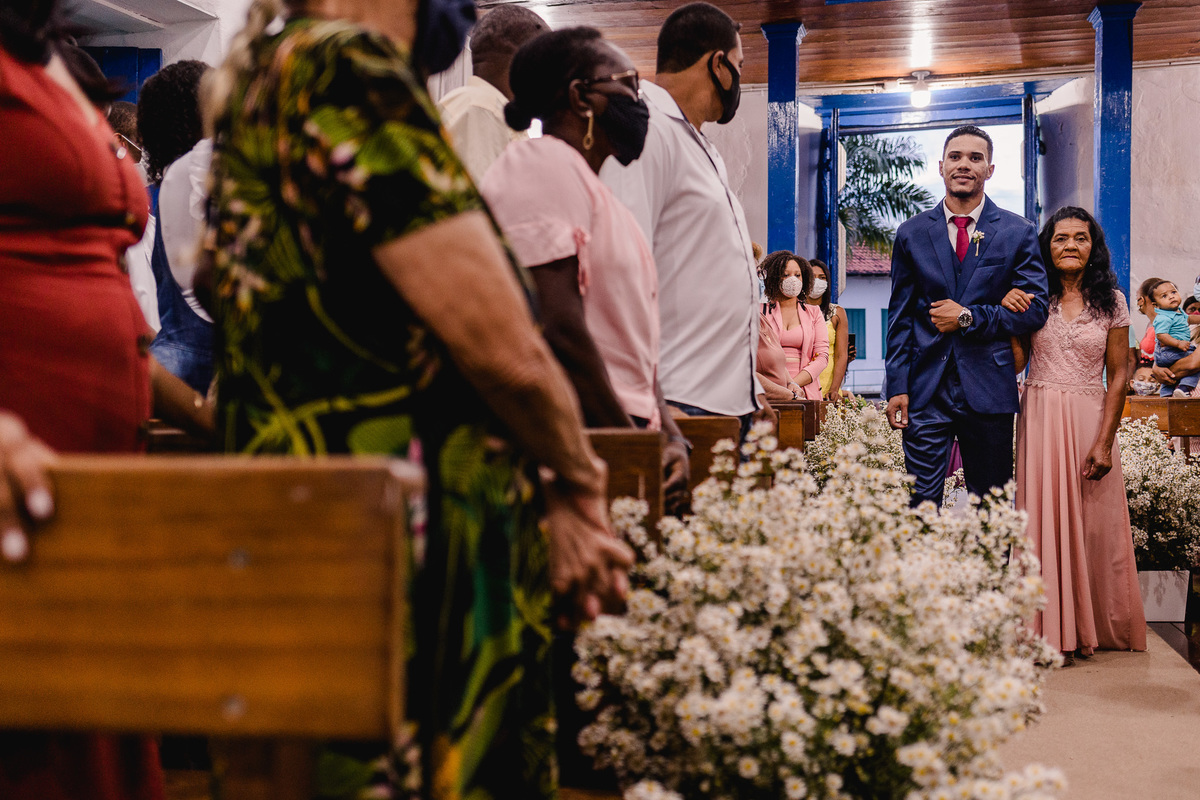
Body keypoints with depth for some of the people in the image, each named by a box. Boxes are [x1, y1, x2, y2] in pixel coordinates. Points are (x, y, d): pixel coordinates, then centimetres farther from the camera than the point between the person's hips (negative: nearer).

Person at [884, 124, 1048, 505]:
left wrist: (968, 317, -11)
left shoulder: (1018, 233, 4)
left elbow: (1035, 310, -1)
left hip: (989, 388, 0)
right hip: (926, 389, 0)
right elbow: (900, 317, 7)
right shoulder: (911, 234, 8)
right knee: (921, 503, -4)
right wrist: (897, 387, 0)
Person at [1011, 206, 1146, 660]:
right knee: (1043, 517, -1)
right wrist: (1011, 317, -13)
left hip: (1090, 420, 0)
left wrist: (1105, 442, -6)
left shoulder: (1111, 300, 3)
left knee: (1093, 522, 2)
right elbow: (1016, 363, 2)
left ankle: (1093, 626, 17)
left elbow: (1119, 376, 1)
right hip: (1040, 419, 0)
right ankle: (1051, 628, 8)